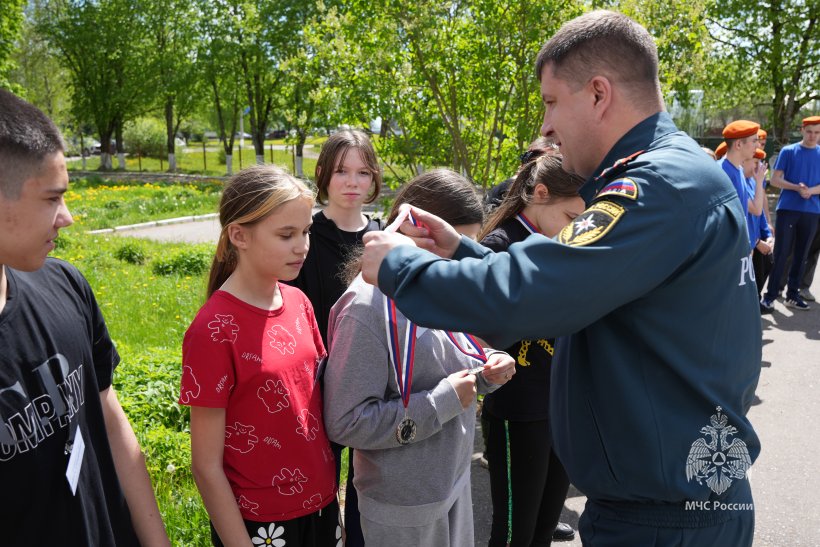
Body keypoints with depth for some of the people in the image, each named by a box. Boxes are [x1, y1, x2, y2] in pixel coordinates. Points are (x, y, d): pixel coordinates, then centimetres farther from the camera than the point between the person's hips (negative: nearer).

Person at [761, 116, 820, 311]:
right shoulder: (788, 151, 1)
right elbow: (775, 180, -2)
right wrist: (797, 188, -16)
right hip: (787, 209, -3)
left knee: (801, 255, 7)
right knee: (781, 253, -4)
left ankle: (793, 295, 16)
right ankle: (770, 294, 1)